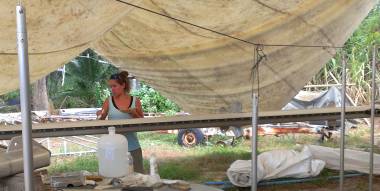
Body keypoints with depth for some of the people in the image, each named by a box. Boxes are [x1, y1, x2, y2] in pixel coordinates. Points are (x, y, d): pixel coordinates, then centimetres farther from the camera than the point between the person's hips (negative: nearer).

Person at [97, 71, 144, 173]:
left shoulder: (135, 101, 0)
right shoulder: (109, 101, -1)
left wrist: (133, 113, -14)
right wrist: (100, 116, -18)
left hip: (133, 146, 1)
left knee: (138, 174, 7)